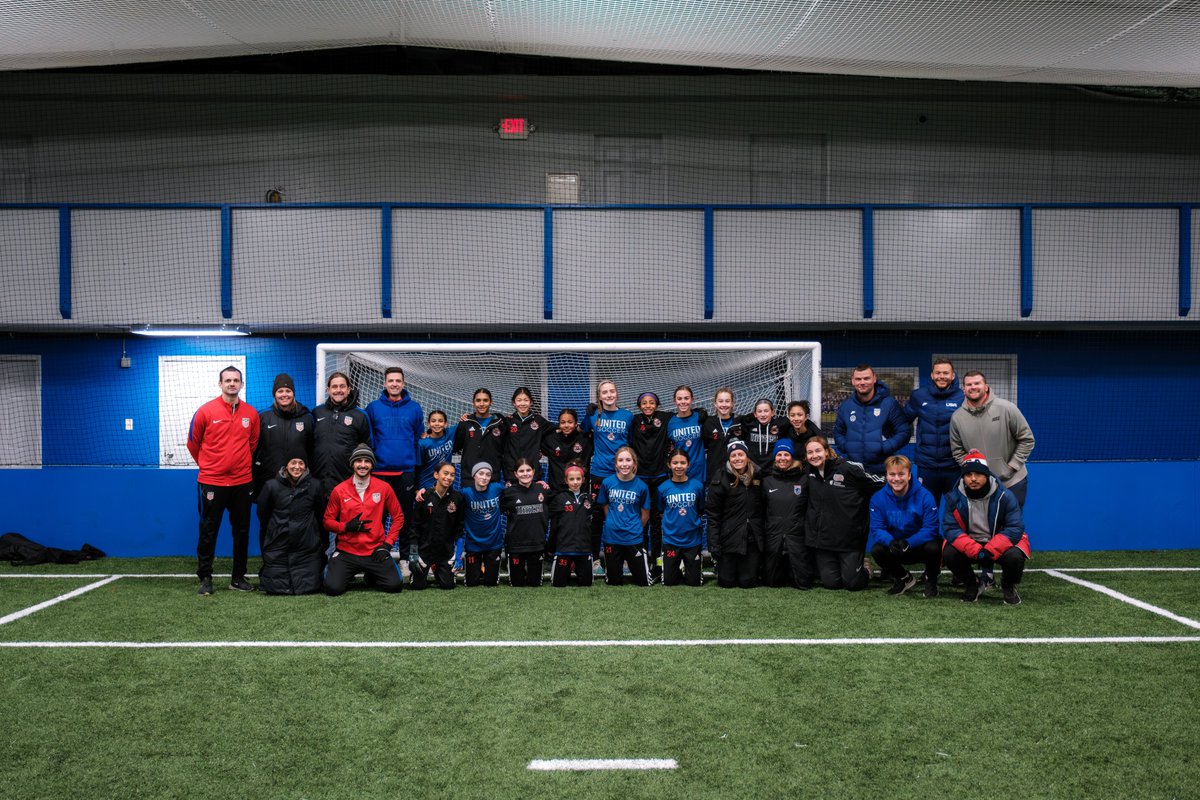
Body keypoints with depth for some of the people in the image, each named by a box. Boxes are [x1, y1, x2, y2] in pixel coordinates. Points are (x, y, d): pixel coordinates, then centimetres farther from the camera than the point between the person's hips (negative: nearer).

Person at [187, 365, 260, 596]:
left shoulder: (251, 414, 3)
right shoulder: (206, 411, -5)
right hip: (211, 482, -3)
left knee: (242, 531, 9)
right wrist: (207, 465, 11)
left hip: (242, 482, 3)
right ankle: (205, 578, 13)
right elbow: (193, 443, 6)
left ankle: (238, 577, 19)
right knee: (208, 531, 3)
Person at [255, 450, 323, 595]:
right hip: (277, 548, 0)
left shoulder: (314, 486, 2)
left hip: (307, 548, 0)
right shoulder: (271, 486, 1)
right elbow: (263, 518, 9)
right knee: (275, 589, -5)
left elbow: (320, 517, 10)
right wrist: (264, 547, 11)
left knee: (308, 588, -8)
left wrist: (322, 543, 12)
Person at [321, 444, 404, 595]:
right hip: (346, 552, 0)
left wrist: (387, 544, -3)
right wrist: (347, 526, -14)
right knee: (333, 588, -22)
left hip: (375, 552, 1)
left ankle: (371, 575, 19)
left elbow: (398, 517, 7)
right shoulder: (339, 490, -1)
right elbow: (328, 521, 6)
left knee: (395, 585, -17)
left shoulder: (384, 487, 0)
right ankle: (340, 572, 17)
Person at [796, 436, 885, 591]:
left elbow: (880, 485, -7)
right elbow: (802, 502, 18)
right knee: (830, 583, 1)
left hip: (849, 538, -4)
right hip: (822, 538, 4)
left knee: (852, 584, -4)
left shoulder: (847, 468, -11)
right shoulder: (809, 474, 7)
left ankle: (866, 571, 29)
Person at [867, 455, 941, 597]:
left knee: (934, 547, -35)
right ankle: (903, 578, 5)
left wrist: (908, 543, -35)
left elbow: (930, 528, -20)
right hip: (894, 549, 3)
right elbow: (877, 528, -11)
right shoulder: (878, 498, -9)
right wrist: (890, 541, -34)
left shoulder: (924, 496, -16)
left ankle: (931, 580, 0)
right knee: (876, 550, -27)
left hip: (920, 546, -2)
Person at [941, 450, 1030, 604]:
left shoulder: (1004, 496, -15)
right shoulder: (954, 497, -11)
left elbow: (1015, 528, -19)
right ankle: (973, 584, 4)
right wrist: (975, 551, -32)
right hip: (969, 546, 1)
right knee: (949, 554, -27)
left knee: (1014, 556, -33)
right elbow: (950, 528, -16)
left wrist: (989, 551, -32)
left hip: (998, 545, -1)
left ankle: (1008, 586, 4)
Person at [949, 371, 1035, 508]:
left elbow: (1027, 439, -5)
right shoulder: (957, 418, -4)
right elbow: (957, 451, 5)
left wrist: (1012, 466, -10)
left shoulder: (1006, 408, -12)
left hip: (1013, 482, -2)